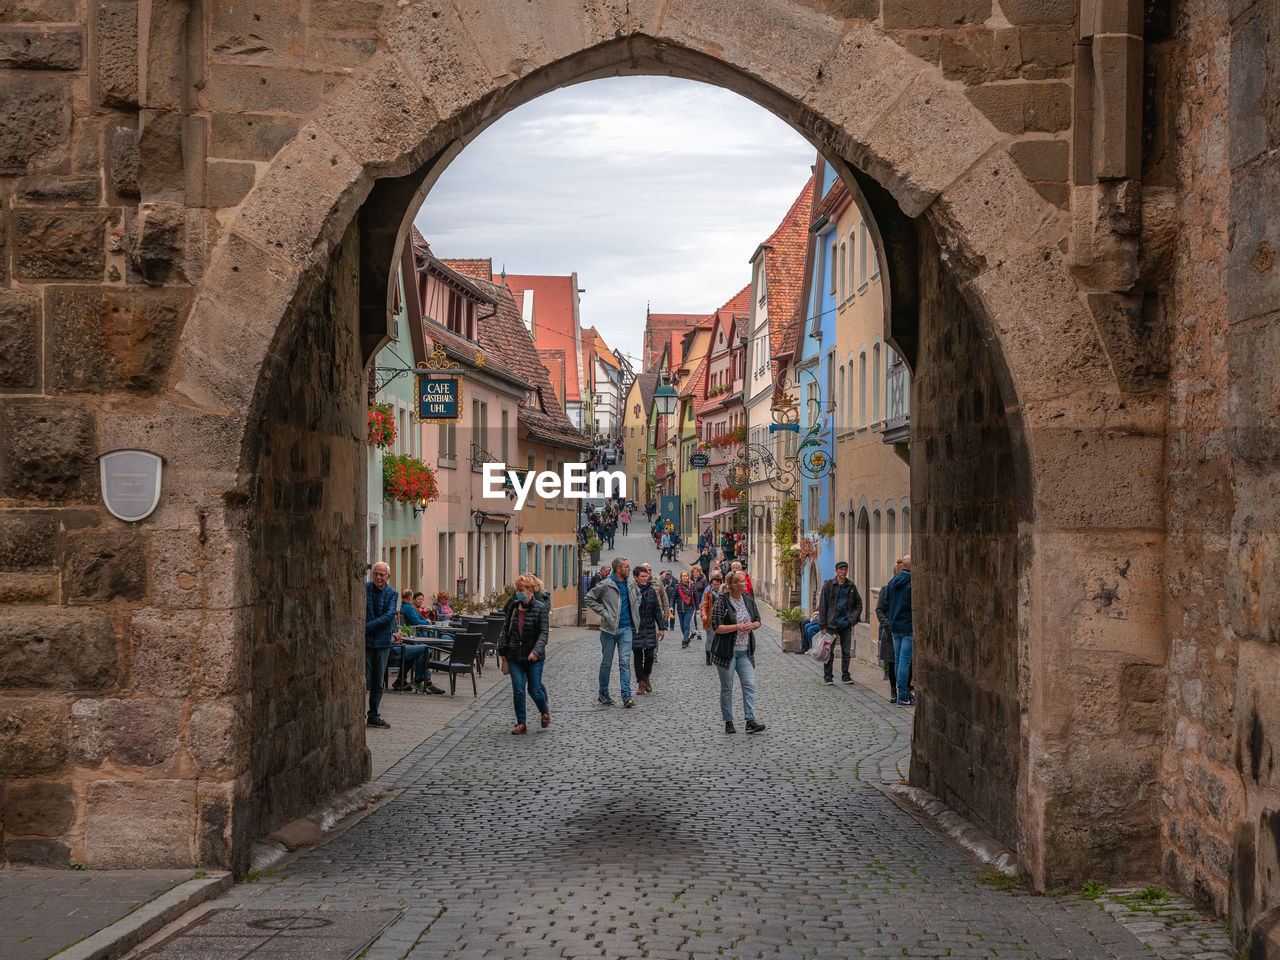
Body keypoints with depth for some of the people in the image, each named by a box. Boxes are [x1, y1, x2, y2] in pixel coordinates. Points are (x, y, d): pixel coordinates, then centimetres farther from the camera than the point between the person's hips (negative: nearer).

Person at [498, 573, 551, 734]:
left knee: (534, 690, 2)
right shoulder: (514, 607, 6)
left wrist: (536, 650, -26)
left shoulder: (540, 608, -8)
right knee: (518, 691, -2)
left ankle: (545, 710, 33)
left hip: (533, 657, -3)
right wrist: (502, 649, 7)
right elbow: (506, 629, 14)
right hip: (515, 656, 3)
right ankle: (521, 724, 7)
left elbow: (543, 633, -13)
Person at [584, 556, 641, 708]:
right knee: (606, 663, 6)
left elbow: (638, 594, 28)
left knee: (625, 662, -5)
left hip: (626, 628, 3)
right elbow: (588, 599, -4)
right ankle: (603, 693, 20)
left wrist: (635, 609, 15)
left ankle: (626, 696, -8)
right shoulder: (605, 585, -11)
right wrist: (602, 611, -9)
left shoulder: (631, 583, 6)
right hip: (609, 628, -3)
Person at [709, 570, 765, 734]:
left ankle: (750, 721, -8)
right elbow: (716, 627, -16)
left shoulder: (749, 599, 7)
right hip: (727, 651, -5)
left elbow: (758, 621, 16)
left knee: (749, 685, -6)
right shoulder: (721, 601, -11)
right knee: (726, 688, 5)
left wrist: (752, 625, -6)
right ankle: (728, 722, 14)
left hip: (745, 652, 5)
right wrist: (738, 626, -20)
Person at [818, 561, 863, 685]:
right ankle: (827, 676, 8)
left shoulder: (851, 586, 8)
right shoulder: (828, 585, -3)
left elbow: (858, 603, 18)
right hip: (832, 623, -3)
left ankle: (845, 675, 14)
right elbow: (822, 606, -3)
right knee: (829, 651, -1)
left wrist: (854, 617, 2)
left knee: (846, 651, 6)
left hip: (846, 623, 3)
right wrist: (823, 625, -8)